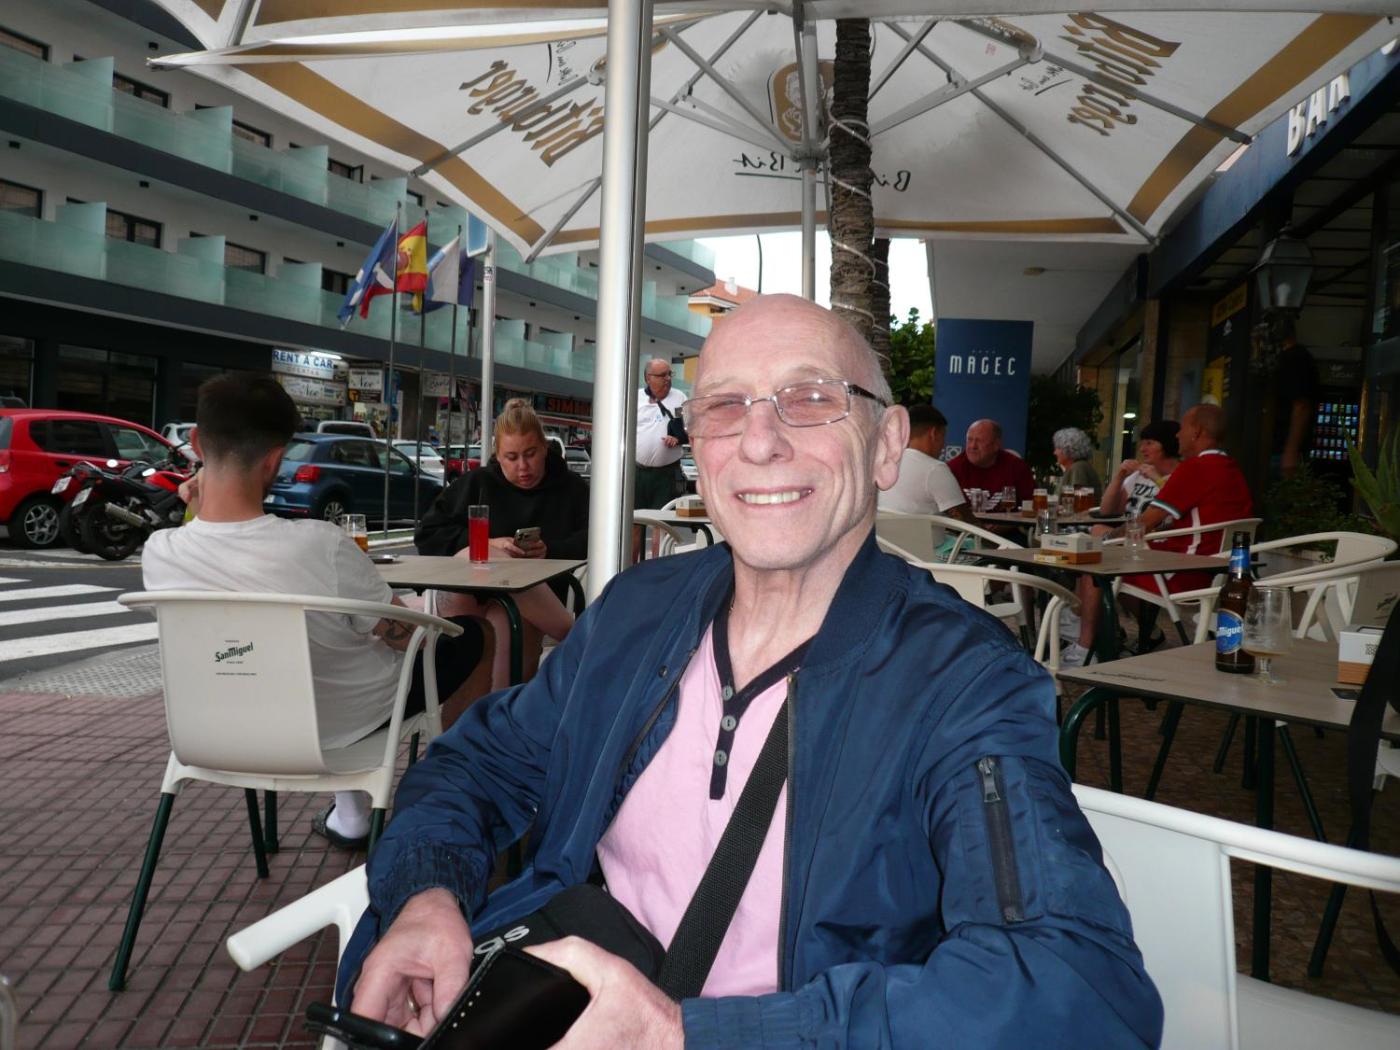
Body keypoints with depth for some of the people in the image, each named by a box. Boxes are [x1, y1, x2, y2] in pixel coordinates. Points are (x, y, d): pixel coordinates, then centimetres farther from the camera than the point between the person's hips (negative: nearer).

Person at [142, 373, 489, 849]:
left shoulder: (157, 553, -19)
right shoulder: (320, 544, -34)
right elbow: (405, 637, -18)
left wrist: (201, 502, -3)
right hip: (350, 723, -5)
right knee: (469, 635, 18)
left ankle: (349, 816, 38)